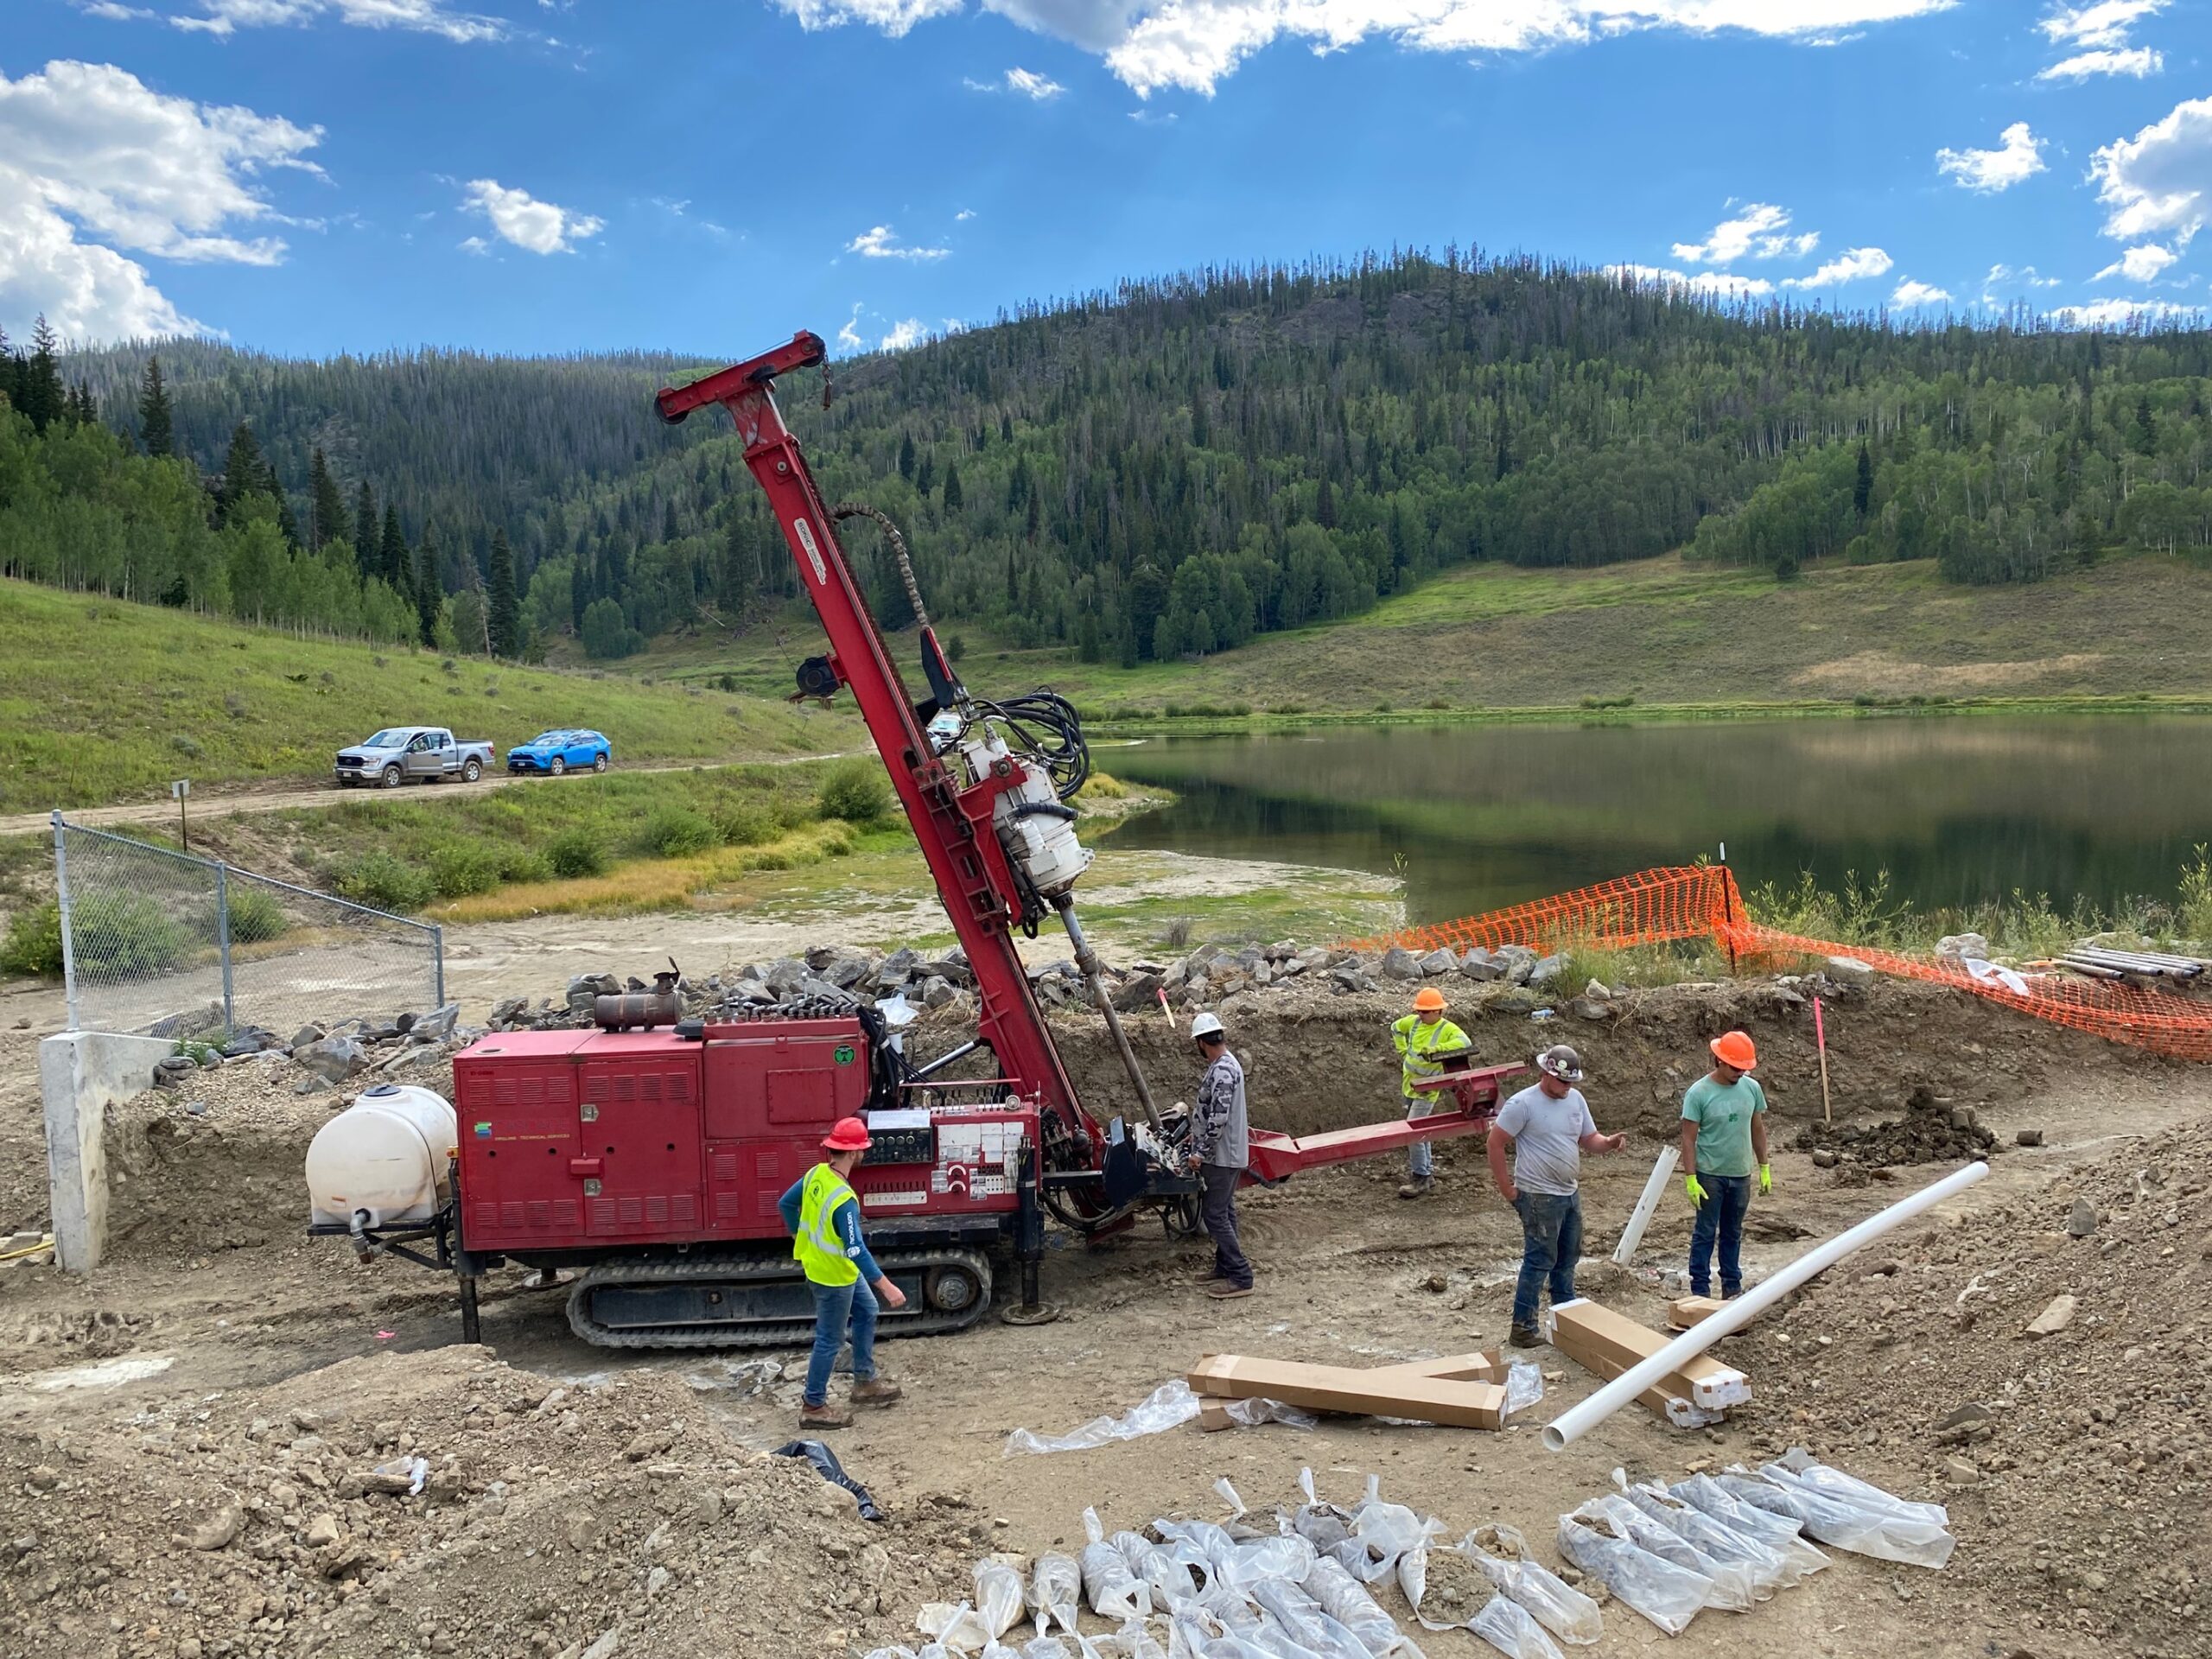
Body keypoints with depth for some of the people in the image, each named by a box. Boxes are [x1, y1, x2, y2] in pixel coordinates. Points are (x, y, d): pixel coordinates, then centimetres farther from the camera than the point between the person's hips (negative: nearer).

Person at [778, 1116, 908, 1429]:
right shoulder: (844, 1200, -34)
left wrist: (800, 1237, 22)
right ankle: (813, 1407, 21)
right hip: (833, 1277, -9)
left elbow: (786, 1204, 7)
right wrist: (887, 1287, -33)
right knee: (830, 1340, 6)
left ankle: (865, 1382, 35)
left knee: (867, 1312, 24)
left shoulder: (815, 1174, -8)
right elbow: (856, 1250, -35)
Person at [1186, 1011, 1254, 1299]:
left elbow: (1218, 1117, -26)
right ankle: (1225, 1267, 25)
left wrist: (1201, 1151, -21)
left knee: (1215, 1214, -6)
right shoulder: (1227, 1064, 11)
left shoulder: (1222, 1070, -22)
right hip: (1229, 1153, 10)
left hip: (1221, 1156, -10)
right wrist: (1198, 1135, 31)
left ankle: (1240, 1277, -4)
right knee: (1224, 1212, 16)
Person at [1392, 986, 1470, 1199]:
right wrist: (1403, 1050, 15)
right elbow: (1396, 1028, 25)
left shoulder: (1447, 1029, -15)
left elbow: (1465, 1043, -35)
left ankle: (1420, 1179, -5)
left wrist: (1436, 1048, -37)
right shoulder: (1414, 1021, 4)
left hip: (1426, 1090, -8)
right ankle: (1428, 1175, 29)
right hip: (1409, 1085, 8)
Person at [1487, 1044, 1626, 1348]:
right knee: (1539, 1262, -5)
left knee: (1568, 1258, 19)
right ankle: (1522, 1328, 1)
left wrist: (1608, 1142, -11)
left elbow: (1589, 1139, 13)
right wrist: (1506, 1188, -13)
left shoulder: (1576, 1099, 5)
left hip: (1570, 1193, 8)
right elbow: (1495, 1143, -14)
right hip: (1540, 1197, -8)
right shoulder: (1523, 1104, -17)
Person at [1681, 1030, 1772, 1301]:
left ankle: (1732, 1286, 26)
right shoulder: (1699, 1093, -15)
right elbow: (1688, 1139, -13)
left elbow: (1758, 1129, 10)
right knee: (1705, 1234, 4)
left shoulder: (1752, 1088, -1)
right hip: (1710, 1175, -4)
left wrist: (1764, 1168, 11)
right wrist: (1691, 1179, -17)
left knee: (1733, 1234, 16)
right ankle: (1700, 1289, 11)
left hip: (1741, 1174, 4)